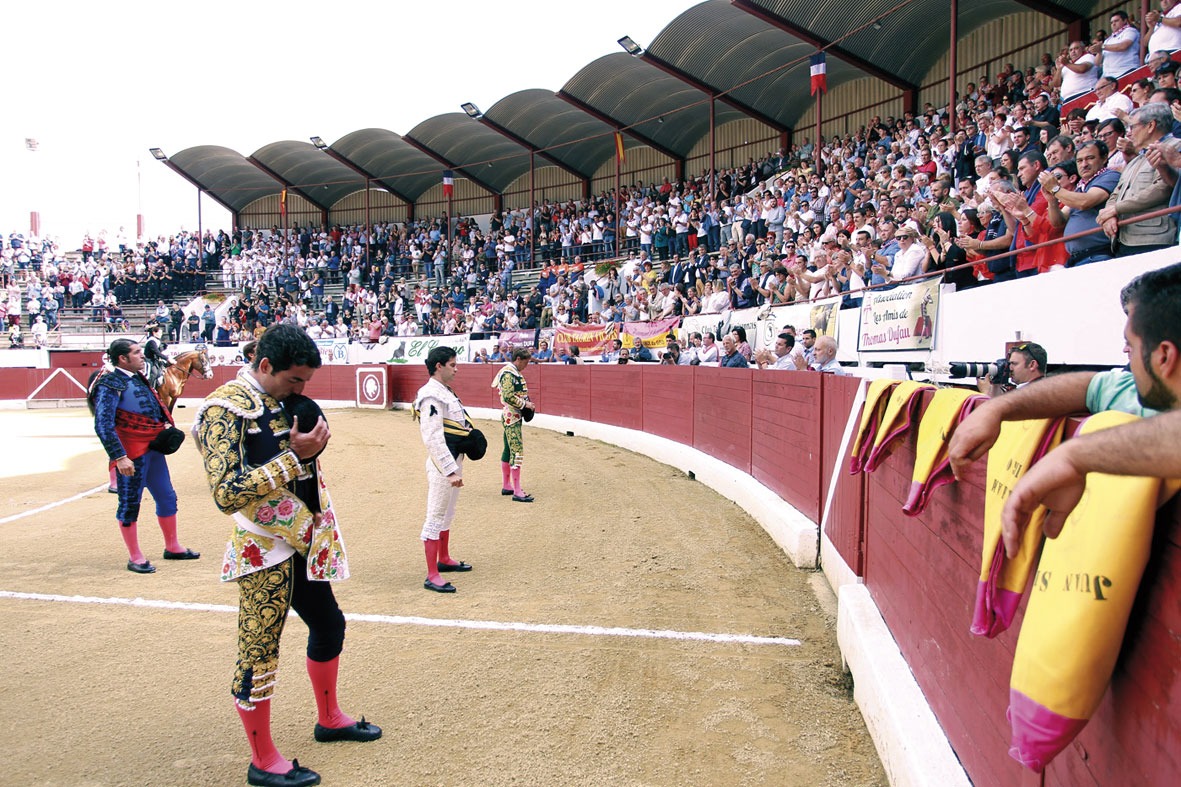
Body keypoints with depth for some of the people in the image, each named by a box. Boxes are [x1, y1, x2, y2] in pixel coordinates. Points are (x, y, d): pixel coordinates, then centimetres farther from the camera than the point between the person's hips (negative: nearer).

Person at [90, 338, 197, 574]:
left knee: (167, 498, 15)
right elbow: (103, 425, -19)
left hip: (152, 447, 9)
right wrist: (119, 457, -25)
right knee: (130, 503, 3)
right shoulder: (110, 383, -13)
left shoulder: (138, 377, 12)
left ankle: (172, 547, 29)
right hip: (131, 452, -9)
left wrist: (166, 425, 9)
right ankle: (135, 558, 14)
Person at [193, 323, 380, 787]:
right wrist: (293, 457, -28)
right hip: (264, 553, -9)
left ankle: (329, 719, 39)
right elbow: (227, 494, -28)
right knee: (258, 652, 2)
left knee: (328, 624, 19)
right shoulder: (224, 410, -18)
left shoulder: (285, 400, 8)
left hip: (303, 544, 9)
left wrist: (314, 442, 0)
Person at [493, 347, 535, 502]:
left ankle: (506, 486, 24)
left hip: (513, 417, 11)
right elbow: (508, 396, -25)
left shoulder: (514, 372, 16)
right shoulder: (508, 373, -16)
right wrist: (525, 404, -16)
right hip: (512, 417, -11)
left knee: (508, 450, 15)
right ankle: (517, 492, -12)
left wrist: (526, 404, 12)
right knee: (517, 451, -12)